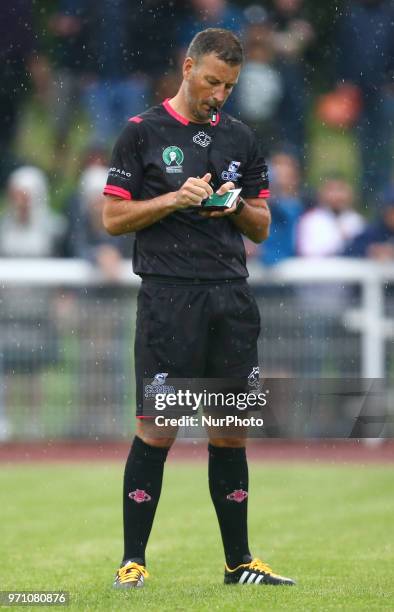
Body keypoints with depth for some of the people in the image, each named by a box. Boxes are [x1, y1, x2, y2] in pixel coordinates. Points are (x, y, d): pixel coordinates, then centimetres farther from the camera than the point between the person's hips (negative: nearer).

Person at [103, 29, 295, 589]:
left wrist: (237, 206, -4)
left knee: (231, 432, 6)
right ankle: (133, 561, -1)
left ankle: (239, 562, 13)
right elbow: (114, 218, 0)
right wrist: (175, 199, -12)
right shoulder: (143, 133, 2)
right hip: (168, 295, -4)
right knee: (156, 429, -7)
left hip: (232, 298, 4)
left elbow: (262, 227, 17)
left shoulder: (240, 138, 14)